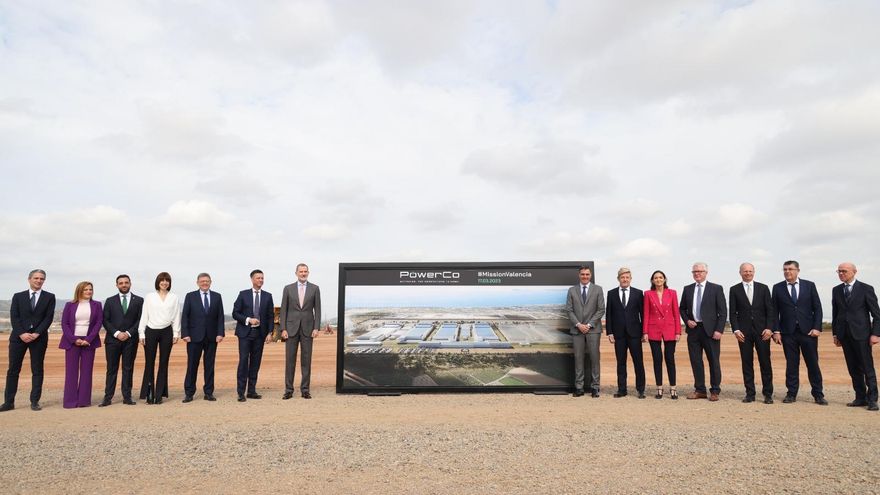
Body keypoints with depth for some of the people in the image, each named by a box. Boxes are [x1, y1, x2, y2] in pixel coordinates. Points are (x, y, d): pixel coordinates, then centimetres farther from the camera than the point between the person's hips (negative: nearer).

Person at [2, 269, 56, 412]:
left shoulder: (49, 297, 5)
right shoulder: (18, 296, 9)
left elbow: (49, 318, -2)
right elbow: (14, 317, 0)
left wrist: (36, 334, -13)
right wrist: (22, 333, -13)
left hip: (39, 338, -1)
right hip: (18, 336, 1)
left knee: (37, 370, 2)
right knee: (13, 370, 3)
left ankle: (35, 401, 7)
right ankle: (9, 402, 10)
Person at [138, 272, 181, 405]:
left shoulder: (174, 298, 7)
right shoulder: (149, 297, 5)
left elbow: (177, 316, 7)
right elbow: (144, 315, 5)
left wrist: (176, 333, 1)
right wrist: (141, 334, 0)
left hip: (166, 332, 1)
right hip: (151, 331, -1)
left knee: (164, 363, 3)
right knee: (149, 363, -1)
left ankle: (159, 395, 10)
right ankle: (149, 394, 7)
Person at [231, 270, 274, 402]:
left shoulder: (267, 296, 8)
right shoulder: (243, 294, 2)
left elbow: (271, 316, 7)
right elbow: (235, 313, 0)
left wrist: (270, 333, -1)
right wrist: (248, 320, -14)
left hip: (260, 333, 3)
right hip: (245, 332, -2)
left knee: (255, 362, 5)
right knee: (243, 361, -7)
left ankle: (251, 391, 13)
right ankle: (241, 393, -2)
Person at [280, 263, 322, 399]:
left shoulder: (315, 289, 3)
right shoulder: (288, 288, 4)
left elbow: (317, 310, 2)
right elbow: (283, 310, 3)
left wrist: (316, 328, -7)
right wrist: (283, 329, -4)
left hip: (307, 329, 0)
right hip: (291, 328, 0)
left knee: (306, 360, 3)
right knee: (289, 359, 2)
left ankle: (305, 389, 11)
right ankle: (288, 390, 10)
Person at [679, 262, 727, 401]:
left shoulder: (716, 289, 0)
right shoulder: (687, 289, 10)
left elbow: (722, 312, -3)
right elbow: (682, 309, 17)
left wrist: (719, 330, -11)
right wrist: (687, 320, -1)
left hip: (710, 330, -3)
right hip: (693, 329, 3)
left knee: (714, 361, 2)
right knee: (695, 361, 7)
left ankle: (715, 391, 14)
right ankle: (700, 390, 17)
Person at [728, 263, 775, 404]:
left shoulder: (763, 288, 8)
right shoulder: (734, 290, 7)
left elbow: (770, 310, 4)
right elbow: (733, 312, 4)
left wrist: (769, 328, -6)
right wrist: (736, 330, -6)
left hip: (762, 330, 0)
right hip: (744, 331, 0)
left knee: (765, 362, 1)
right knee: (747, 363, 3)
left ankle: (768, 394, 9)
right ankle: (750, 393, 9)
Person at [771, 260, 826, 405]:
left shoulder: (809, 285, 5)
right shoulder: (777, 288, 5)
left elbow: (817, 308, 3)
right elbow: (775, 311, 4)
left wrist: (817, 327, -6)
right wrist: (776, 331, -3)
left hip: (808, 331, 0)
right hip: (788, 332, 0)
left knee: (813, 363, 4)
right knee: (791, 364, 4)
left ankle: (818, 394, 14)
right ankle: (791, 394, 11)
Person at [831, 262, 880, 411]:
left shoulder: (866, 289, -1)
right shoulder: (836, 290, 11)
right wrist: (835, 333, 10)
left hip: (861, 334, -4)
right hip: (845, 335, 4)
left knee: (867, 368, -1)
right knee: (854, 369, 7)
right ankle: (860, 398, 14)